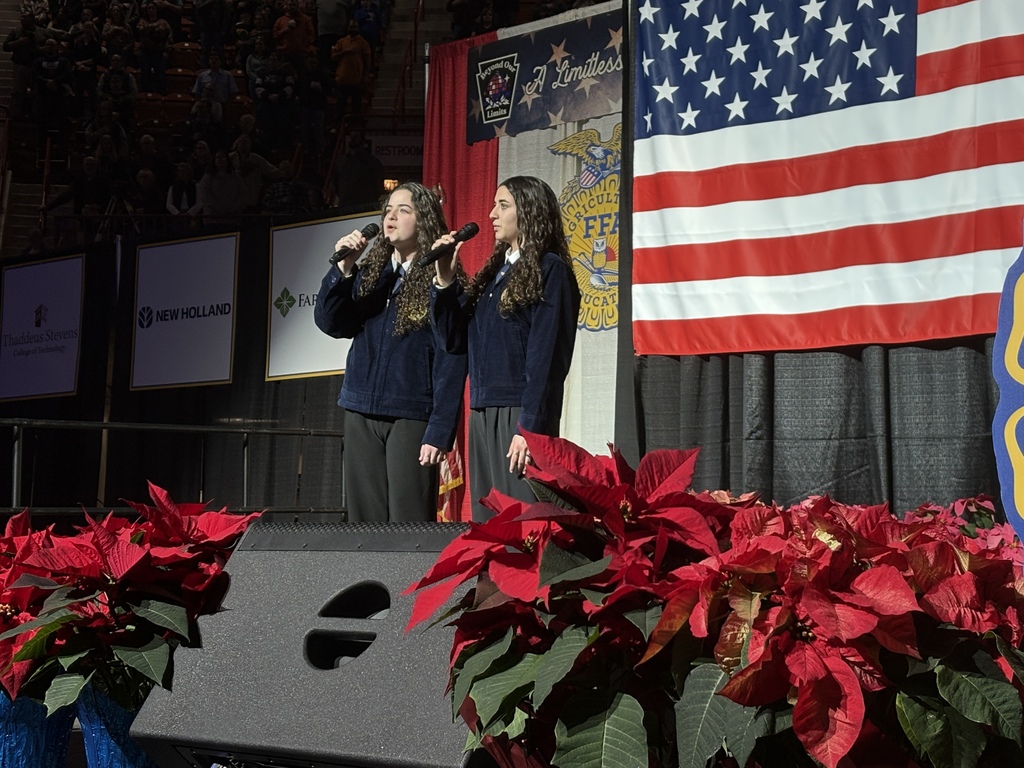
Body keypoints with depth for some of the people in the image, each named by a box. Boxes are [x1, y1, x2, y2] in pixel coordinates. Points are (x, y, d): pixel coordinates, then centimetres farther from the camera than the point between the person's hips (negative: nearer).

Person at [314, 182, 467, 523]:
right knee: (365, 519, 8)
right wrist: (343, 269, -9)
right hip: (362, 414, 5)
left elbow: (451, 362, -8)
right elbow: (329, 322, 3)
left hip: (412, 417, -5)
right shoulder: (369, 274, 13)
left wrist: (440, 432, -15)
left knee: (408, 524, -4)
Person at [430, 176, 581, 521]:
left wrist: (530, 427, -17)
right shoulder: (493, 271, 19)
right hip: (482, 415, 8)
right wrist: (445, 281, 4)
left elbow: (545, 356, -11)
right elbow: (454, 339, 16)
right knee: (486, 522, 8)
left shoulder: (550, 270, -3)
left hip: (520, 414, -8)